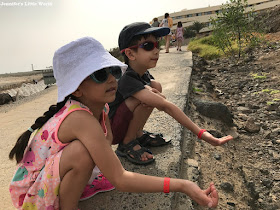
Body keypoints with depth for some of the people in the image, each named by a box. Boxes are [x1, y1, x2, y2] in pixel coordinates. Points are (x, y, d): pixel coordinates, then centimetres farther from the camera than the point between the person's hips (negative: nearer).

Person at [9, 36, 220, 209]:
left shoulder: (100, 108, -9)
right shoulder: (81, 119, -35)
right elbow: (120, 180, -36)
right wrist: (181, 185, -38)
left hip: (54, 183, 8)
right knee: (83, 151, -32)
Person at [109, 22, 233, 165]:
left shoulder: (143, 74, -3)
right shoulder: (126, 79, -31)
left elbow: (162, 100, 2)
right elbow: (166, 106, -37)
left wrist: (156, 94, -25)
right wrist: (200, 133, -37)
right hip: (108, 132, -8)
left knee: (154, 88, -2)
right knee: (148, 95, -29)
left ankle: (138, 135, 3)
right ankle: (127, 144, -10)